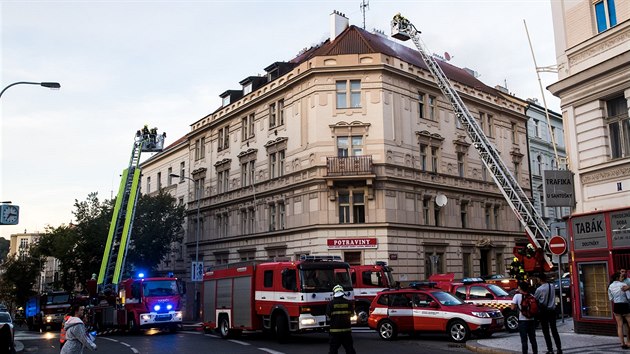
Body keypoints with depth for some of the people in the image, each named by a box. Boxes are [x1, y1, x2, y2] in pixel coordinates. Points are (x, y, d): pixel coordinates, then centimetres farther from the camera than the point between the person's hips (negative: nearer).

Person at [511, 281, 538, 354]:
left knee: (524, 340, -1)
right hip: (531, 320, 4)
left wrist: (517, 307, 5)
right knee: (533, 339, 14)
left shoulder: (517, 296, -8)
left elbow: (513, 308, -14)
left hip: (522, 320, -4)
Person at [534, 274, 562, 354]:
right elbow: (553, 296, 10)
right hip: (552, 310, 5)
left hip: (543, 311, -5)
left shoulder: (539, 289, -16)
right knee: (554, 330, 12)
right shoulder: (552, 286, -1)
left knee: (546, 332, 3)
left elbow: (534, 299, -4)